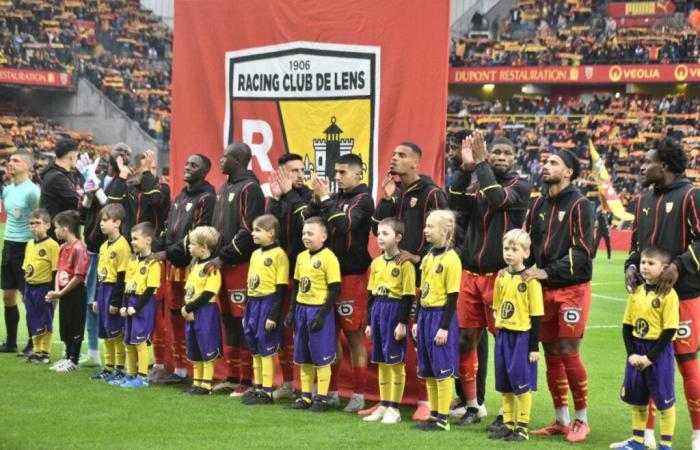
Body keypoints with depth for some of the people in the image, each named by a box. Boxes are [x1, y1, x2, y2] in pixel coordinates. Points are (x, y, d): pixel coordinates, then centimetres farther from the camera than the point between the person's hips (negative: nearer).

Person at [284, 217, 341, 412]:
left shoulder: (328, 257, -12)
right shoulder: (301, 257, 10)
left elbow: (335, 289, -13)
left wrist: (322, 314, -17)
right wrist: (292, 310, 11)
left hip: (319, 310, -7)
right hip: (302, 309, 7)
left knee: (321, 358, 0)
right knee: (303, 358, 12)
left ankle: (321, 399, 7)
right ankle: (306, 397, 21)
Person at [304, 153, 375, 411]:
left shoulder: (362, 199, -6)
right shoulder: (335, 198, 11)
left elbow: (343, 224, -22)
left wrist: (325, 199, -17)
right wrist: (316, 200, -7)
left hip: (352, 275, -6)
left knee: (354, 334, -2)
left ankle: (359, 395, 2)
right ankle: (330, 391, 18)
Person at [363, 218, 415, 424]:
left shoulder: (405, 264, -10)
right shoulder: (376, 263, 10)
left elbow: (408, 296, -11)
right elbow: (371, 294, 14)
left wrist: (402, 322, -15)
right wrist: (369, 321, 13)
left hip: (395, 311, -7)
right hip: (377, 311, 7)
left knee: (396, 362, 0)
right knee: (381, 362, 12)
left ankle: (394, 409, 7)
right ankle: (383, 405, 21)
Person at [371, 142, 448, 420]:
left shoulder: (431, 193, -6)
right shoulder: (394, 193, 14)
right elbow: (378, 229, 8)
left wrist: (419, 256, -18)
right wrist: (387, 199, -3)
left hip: (422, 275, -7)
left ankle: (425, 401, 2)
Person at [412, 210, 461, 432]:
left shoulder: (451, 259, -13)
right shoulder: (428, 257, 11)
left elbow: (453, 296, -14)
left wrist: (444, 327, -16)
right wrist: (417, 320, 14)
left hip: (441, 315, -8)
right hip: (425, 314, 8)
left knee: (443, 370, -1)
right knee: (428, 371, 12)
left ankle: (443, 419, 5)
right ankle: (433, 415, 20)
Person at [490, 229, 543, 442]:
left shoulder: (530, 279, -11)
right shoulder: (501, 277, 6)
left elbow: (536, 314, -10)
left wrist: (534, 346, -11)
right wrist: (499, 333, 13)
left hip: (522, 336, -6)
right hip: (503, 335, 6)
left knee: (522, 382, -1)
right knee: (504, 383, 12)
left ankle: (522, 427, 9)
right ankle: (507, 424, 22)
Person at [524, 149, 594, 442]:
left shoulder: (579, 205, -9)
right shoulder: (540, 205, 12)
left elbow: (581, 251, -16)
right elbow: (528, 242, 16)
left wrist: (547, 272, -22)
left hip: (572, 289, -6)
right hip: (545, 289, 6)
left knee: (568, 353, -7)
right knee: (551, 355, 7)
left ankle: (581, 420, 6)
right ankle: (561, 420, 17)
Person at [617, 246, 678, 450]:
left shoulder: (669, 295, -13)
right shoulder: (636, 292, 5)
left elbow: (669, 331, -15)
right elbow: (627, 326, 7)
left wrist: (649, 357, -16)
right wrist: (631, 353, -6)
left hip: (659, 351, -6)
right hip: (637, 350, 6)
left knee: (664, 399, 2)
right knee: (637, 399, 13)